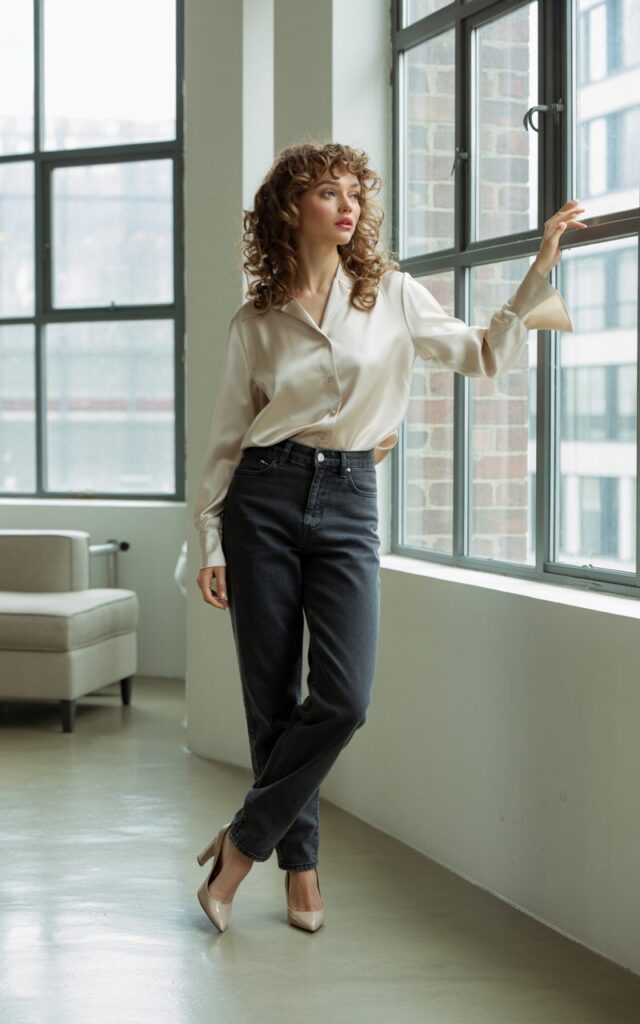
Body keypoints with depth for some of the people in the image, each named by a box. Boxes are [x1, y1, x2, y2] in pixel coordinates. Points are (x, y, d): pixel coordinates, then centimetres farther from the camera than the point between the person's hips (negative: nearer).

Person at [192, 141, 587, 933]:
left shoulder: (391, 295, 7)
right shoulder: (254, 324, 6)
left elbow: (483, 356, 4)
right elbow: (225, 439, 9)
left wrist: (539, 274, -8)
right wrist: (210, 545, 5)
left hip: (348, 504, 0)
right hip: (265, 499, 0)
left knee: (343, 699, -13)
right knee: (274, 699, 1)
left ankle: (245, 840, 5)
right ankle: (299, 865, 16)